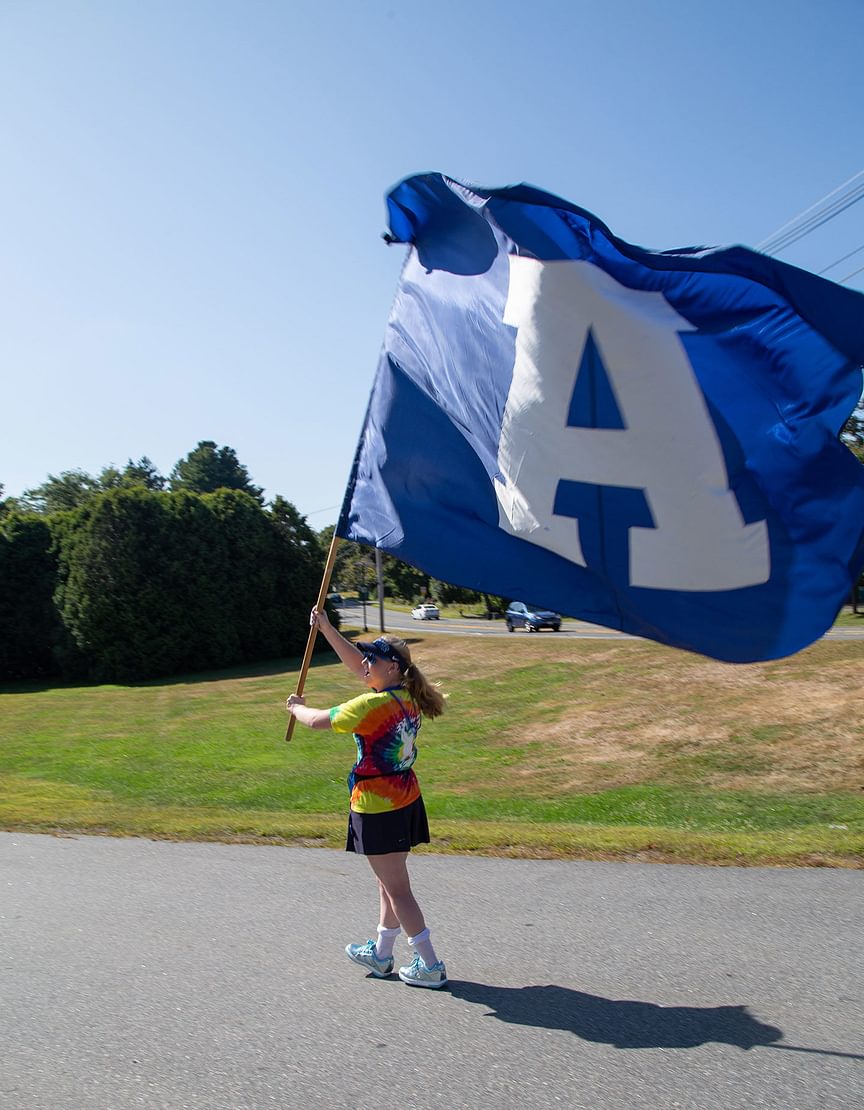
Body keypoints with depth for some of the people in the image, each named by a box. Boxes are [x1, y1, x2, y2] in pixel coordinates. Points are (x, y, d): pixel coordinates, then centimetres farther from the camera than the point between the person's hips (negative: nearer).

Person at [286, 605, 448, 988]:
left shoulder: (372, 705, -23)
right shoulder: (407, 697, 2)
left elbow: (317, 721, -13)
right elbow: (356, 665, 14)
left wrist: (296, 707, 9)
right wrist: (326, 629, 15)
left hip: (377, 807, -9)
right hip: (405, 799, 9)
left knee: (396, 889, 3)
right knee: (390, 881, 21)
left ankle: (430, 965, 12)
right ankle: (381, 953, 37)